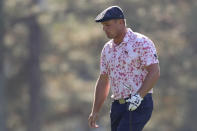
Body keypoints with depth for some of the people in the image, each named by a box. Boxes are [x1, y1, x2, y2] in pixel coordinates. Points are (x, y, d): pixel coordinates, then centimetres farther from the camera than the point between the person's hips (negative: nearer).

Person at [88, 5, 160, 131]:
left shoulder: (141, 43, -9)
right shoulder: (107, 49, 14)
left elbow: (155, 72, -16)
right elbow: (103, 81, 20)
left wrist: (139, 96, -28)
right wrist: (95, 111, 15)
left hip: (139, 105, -8)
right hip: (118, 105, 8)